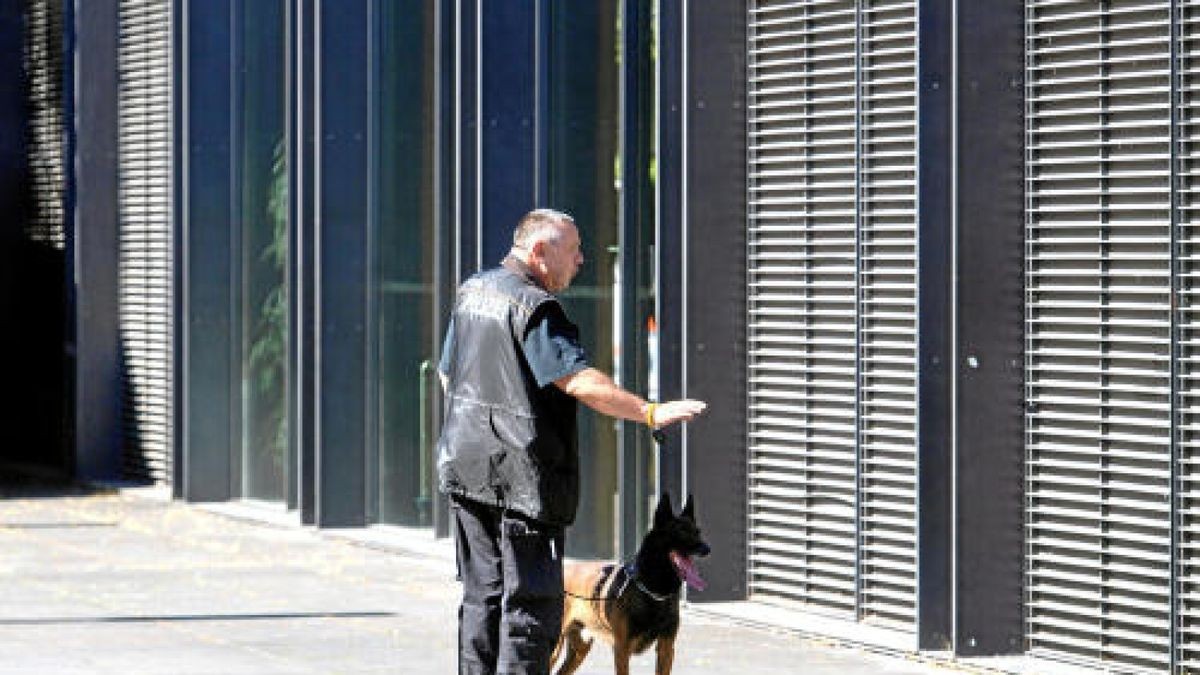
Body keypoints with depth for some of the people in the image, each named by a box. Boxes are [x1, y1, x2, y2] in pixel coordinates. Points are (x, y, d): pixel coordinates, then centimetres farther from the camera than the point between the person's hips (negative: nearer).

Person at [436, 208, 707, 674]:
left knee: (482, 595, 15)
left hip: (465, 465, 9)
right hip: (522, 475, -9)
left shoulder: (471, 291, 11)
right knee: (532, 600, -3)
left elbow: (447, 374, 20)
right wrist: (651, 413, -27)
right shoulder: (535, 307, -16)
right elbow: (580, 381, -26)